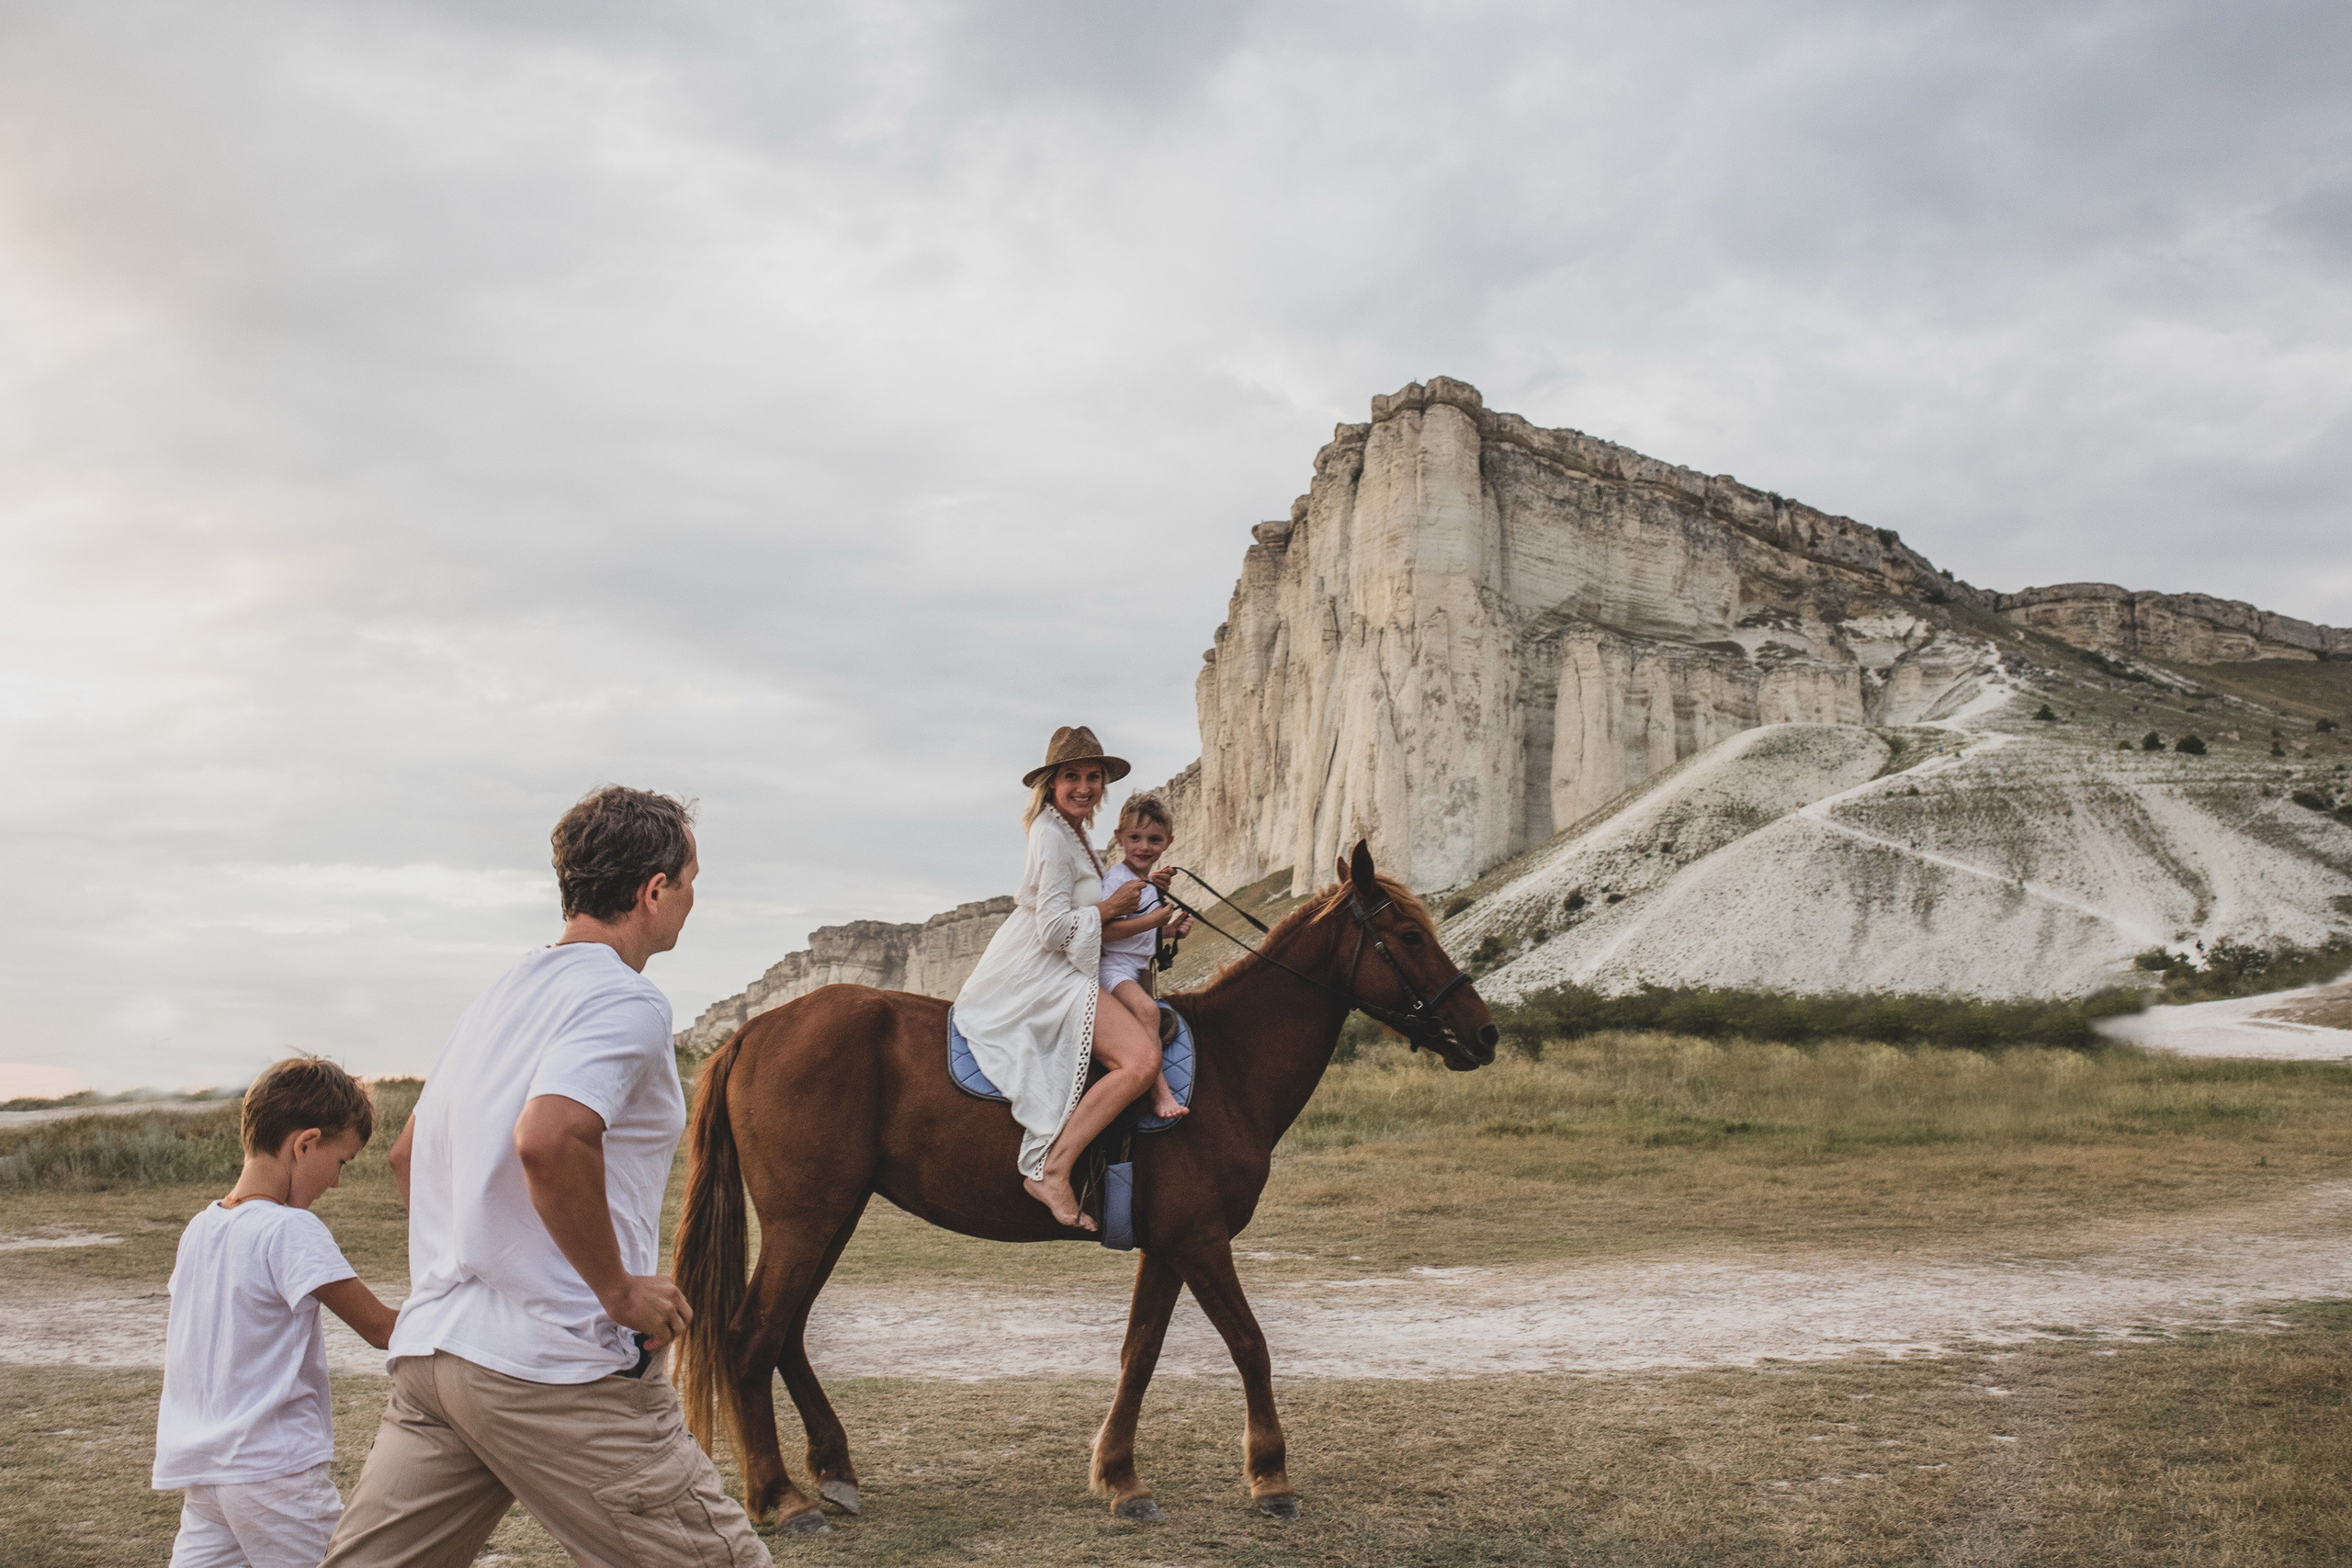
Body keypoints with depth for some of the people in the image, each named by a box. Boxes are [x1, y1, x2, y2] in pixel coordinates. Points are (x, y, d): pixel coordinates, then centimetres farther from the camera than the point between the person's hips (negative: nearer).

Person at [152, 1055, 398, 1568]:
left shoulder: (198, 1228, 8)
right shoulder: (292, 1230, -16)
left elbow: (175, 1346, 17)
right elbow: (379, 1326, -16)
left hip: (196, 1466, 8)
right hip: (272, 1467, -8)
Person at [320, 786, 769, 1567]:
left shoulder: (500, 995, 18)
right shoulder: (627, 1000, -10)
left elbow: (407, 1154, 27)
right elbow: (548, 1140, -28)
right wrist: (619, 1290, -18)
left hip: (430, 1352, 9)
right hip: (561, 1369, -9)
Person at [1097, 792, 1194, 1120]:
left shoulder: (1153, 883, 15)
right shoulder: (1117, 879, -14)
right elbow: (1103, 930, -25)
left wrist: (1171, 929, 10)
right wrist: (1155, 920, -28)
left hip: (1139, 970, 11)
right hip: (1113, 967, -11)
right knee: (1147, 1009, -31)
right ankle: (1159, 1091, -33)